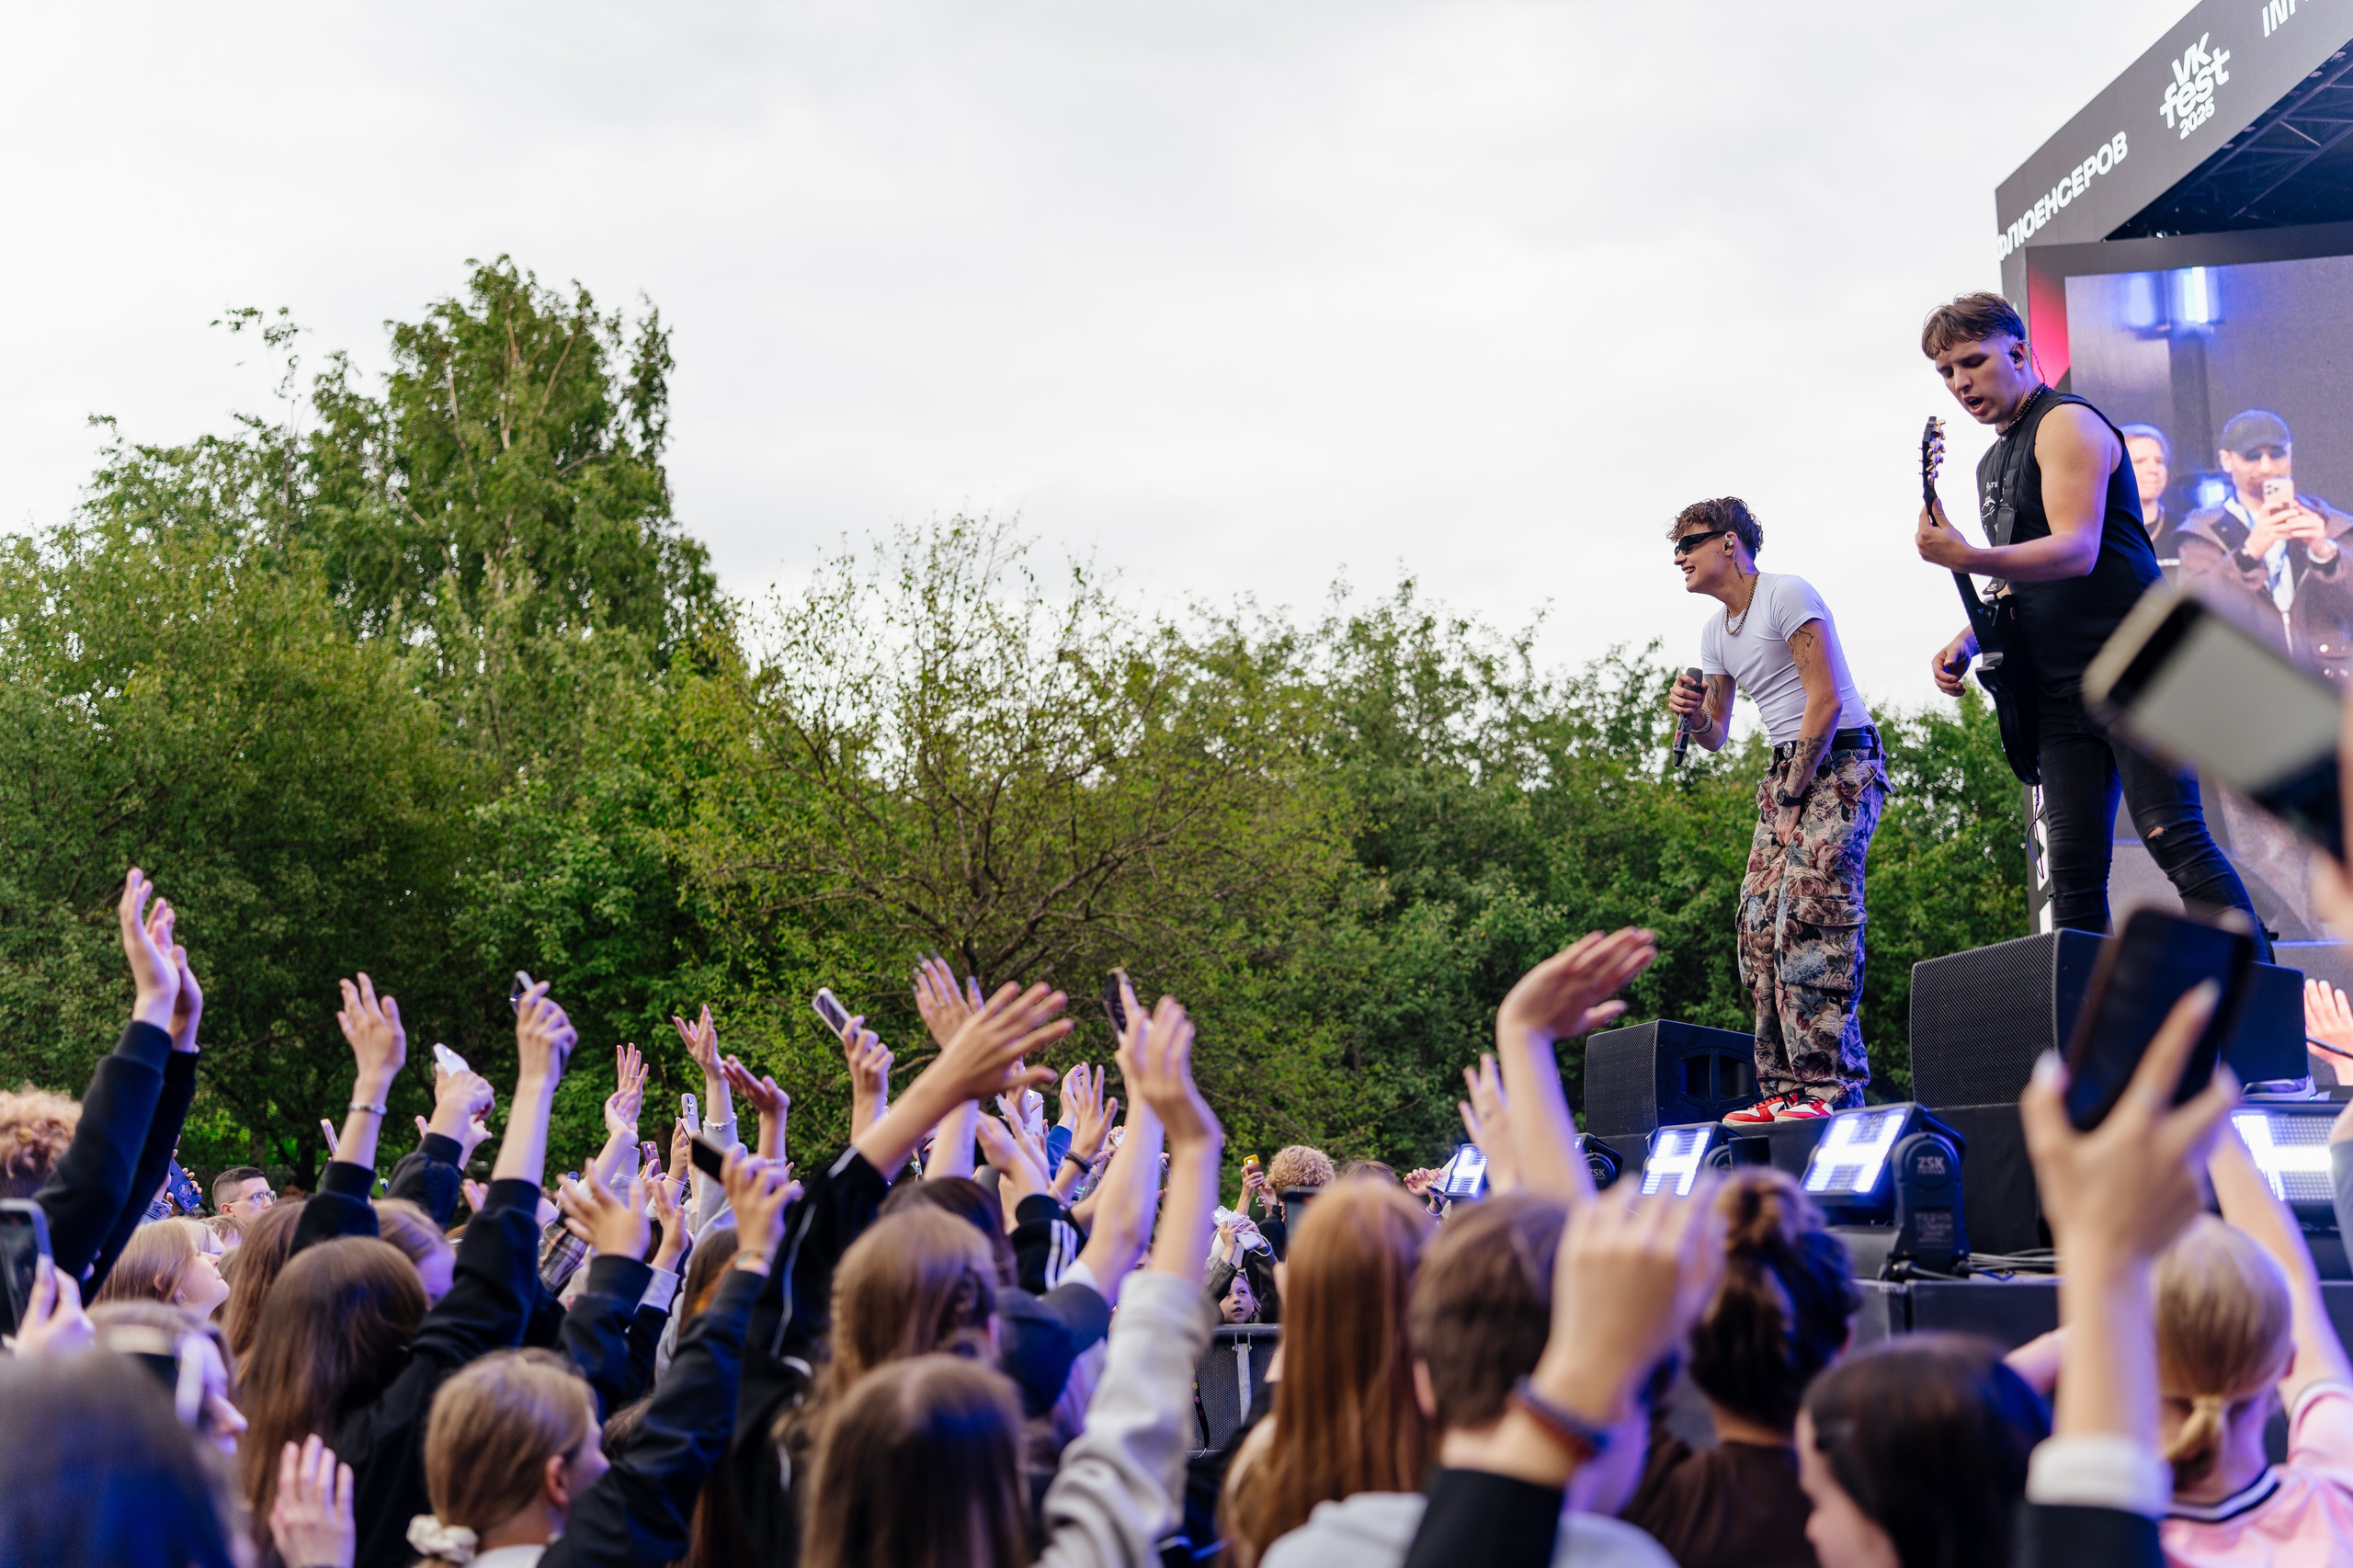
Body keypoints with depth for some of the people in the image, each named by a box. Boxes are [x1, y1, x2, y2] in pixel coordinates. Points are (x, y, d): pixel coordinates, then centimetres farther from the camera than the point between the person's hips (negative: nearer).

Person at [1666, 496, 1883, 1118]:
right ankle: (1784, 1088, 0)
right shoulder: (1715, 633, 17)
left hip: (1841, 762, -9)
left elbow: (1825, 700, -15)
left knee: (1812, 910, -22)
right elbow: (1716, 737, 19)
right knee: (1760, 924, -1)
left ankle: (1831, 1086, -24)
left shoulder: (1787, 595, -9)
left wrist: (1791, 796, -13)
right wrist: (1691, 715, -6)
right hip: (1786, 769, 9)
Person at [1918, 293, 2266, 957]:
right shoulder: (1993, 464, 23)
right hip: (2056, 691, 8)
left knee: (2174, 838, -16)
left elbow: (2075, 549, -19)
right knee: (2073, 870, 0)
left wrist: (1966, 558, -31)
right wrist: (1967, 641, 12)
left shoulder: (2068, 423, -4)